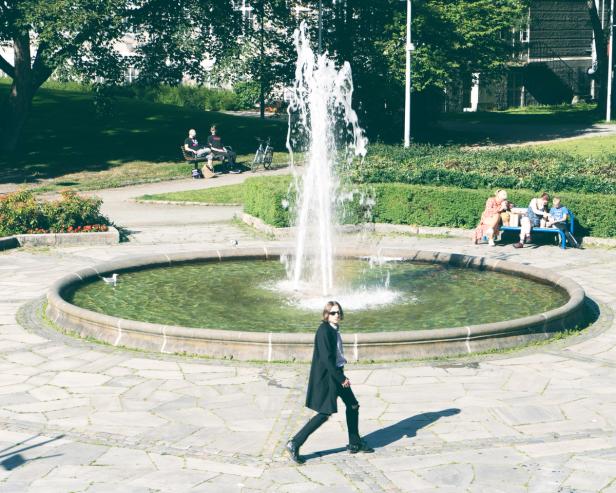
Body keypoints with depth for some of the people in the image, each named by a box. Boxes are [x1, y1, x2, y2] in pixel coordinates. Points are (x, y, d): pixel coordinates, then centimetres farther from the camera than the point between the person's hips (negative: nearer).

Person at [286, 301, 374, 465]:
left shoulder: (334, 329, 9)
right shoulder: (324, 330, -19)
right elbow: (326, 358, -23)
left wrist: (342, 376, 13)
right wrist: (342, 379, -20)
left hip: (336, 374, 10)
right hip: (326, 376, -10)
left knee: (353, 405, 16)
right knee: (325, 413, -9)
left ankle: (355, 443, 29)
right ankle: (294, 444, -4)